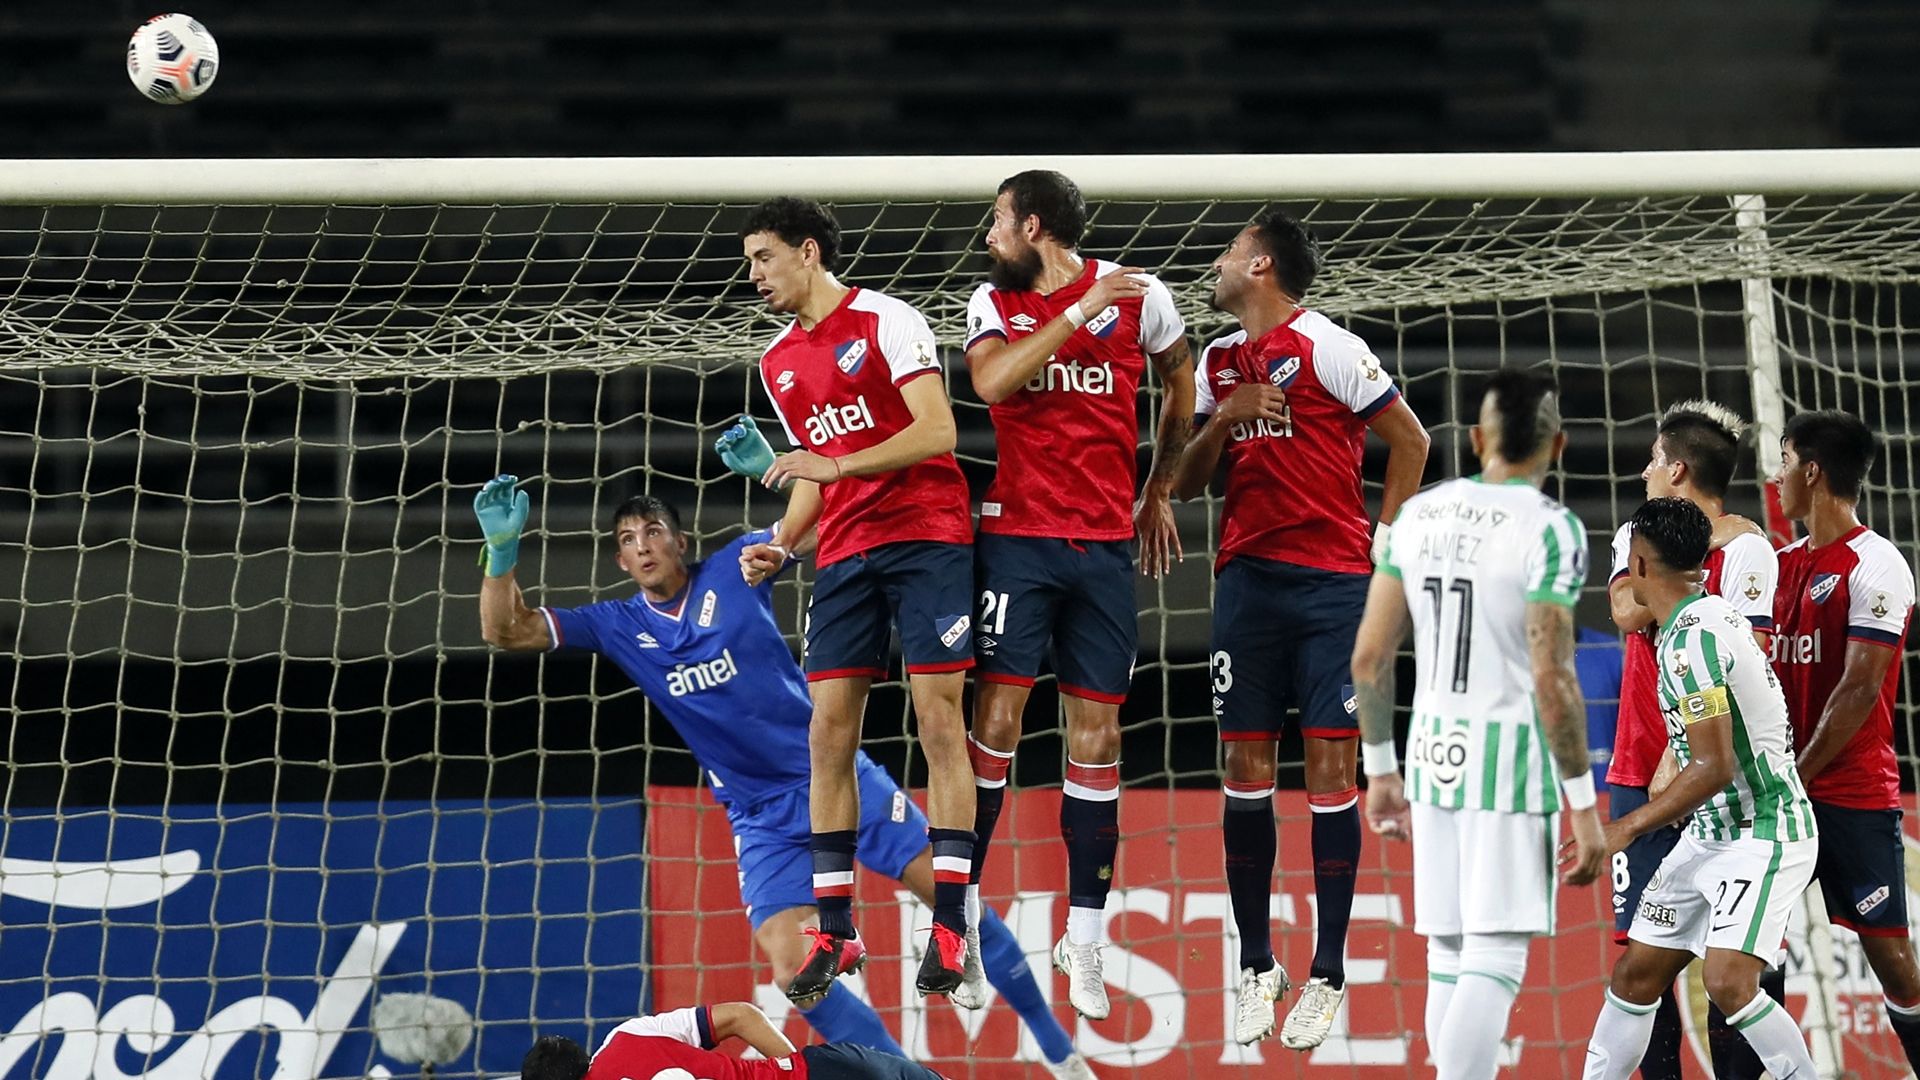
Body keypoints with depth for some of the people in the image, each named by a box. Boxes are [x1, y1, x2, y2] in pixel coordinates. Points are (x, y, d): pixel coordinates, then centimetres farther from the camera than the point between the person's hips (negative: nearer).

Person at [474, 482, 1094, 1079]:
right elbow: (506, 631, -2)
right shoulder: (618, 626, 3)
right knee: (794, 972, -17)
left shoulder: (730, 571, -3)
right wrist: (503, 546, -18)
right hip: (762, 819, 2)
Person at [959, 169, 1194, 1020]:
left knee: (1096, 733, 2)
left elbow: (1181, 383, 18)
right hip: (1017, 537, -1)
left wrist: (1159, 492, 20)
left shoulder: (1136, 295, 3)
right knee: (997, 715, -9)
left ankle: (1084, 940, 7)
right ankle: (960, 908, -1)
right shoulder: (993, 302, 4)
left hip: (1106, 543, 1)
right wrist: (1079, 312, -16)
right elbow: (992, 382, -16)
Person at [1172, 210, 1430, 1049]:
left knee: (1330, 767, -5)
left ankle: (1328, 975, 0)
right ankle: (1256, 964, 10)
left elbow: (1410, 438, -1)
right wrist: (1223, 421, -3)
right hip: (1246, 578, 5)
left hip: (1333, 582, -5)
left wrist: (1384, 541, -2)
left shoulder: (1325, 347, -5)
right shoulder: (1218, 362, 14)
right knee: (1246, 766, 2)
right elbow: (1186, 482, 15)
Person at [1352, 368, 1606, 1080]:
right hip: (1512, 761, -6)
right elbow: (1551, 677, -17)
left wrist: (1380, 769, 17)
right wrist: (1584, 806, -12)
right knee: (1495, 961, -7)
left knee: (1449, 958, 12)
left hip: (1434, 755, 6)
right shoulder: (1549, 529, -12)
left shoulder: (1419, 514, 6)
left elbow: (1369, 655, 7)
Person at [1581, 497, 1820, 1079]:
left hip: (1763, 833, -10)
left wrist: (1626, 828, -18)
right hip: (1712, 832, 10)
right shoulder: (1713, 612, 10)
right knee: (1635, 975, 8)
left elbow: (1715, 767, -24)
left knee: (1727, 980, -24)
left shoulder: (1690, 638, -20)